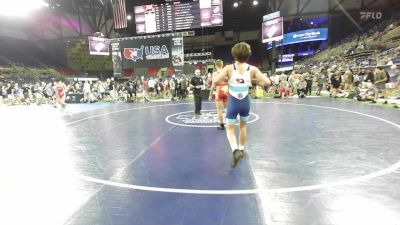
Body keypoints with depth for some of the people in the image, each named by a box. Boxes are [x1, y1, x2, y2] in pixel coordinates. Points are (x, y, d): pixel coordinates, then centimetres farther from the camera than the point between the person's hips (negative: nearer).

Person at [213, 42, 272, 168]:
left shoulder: (229, 68, -11)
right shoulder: (252, 69, -6)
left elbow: (215, 81, -19)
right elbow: (268, 82, -5)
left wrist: (225, 78, 0)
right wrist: (255, 80, 7)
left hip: (233, 102, -2)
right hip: (245, 102, 3)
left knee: (230, 129, 9)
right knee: (243, 126, 24)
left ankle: (235, 150, -16)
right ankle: (241, 150, 37)